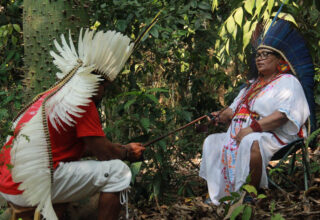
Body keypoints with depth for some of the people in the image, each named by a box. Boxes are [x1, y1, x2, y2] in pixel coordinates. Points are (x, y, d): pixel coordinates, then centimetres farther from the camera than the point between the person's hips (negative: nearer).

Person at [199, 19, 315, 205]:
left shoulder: (287, 82, -1)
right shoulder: (253, 85, 28)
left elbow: (283, 115, -18)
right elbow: (235, 109, 25)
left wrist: (252, 128, -27)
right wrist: (222, 116, 0)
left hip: (273, 137, -9)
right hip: (241, 134, 9)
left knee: (251, 143, -38)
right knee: (212, 142, -1)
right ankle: (217, 195, -11)